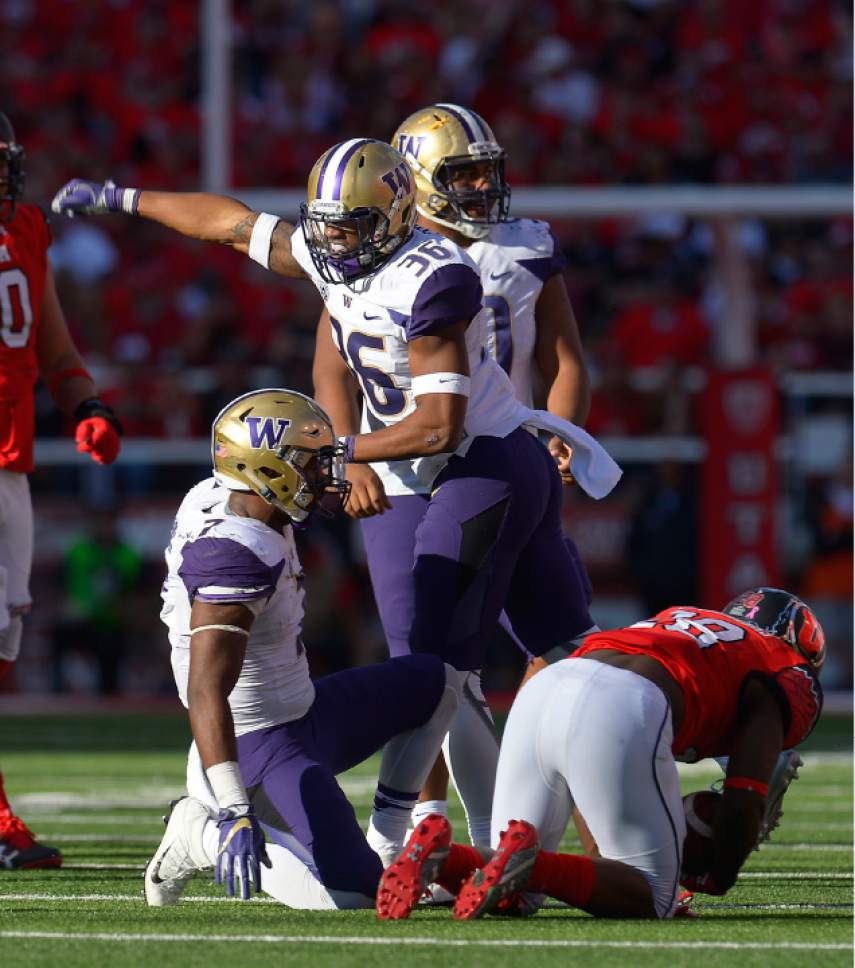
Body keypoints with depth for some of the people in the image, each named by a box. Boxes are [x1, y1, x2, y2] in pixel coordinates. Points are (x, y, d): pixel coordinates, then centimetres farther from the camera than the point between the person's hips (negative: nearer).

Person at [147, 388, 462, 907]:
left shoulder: (220, 495, -2)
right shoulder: (236, 557, -29)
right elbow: (206, 693, -36)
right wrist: (235, 814, -41)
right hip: (261, 747, -10)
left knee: (438, 683, 22)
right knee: (353, 895, -21)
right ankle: (205, 837, -3)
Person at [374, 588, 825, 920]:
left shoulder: (672, 620, 39)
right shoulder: (785, 681, 20)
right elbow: (744, 801, 9)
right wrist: (716, 879, 25)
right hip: (622, 714, -7)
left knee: (515, 896, 18)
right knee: (653, 898, 5)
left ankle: (438, 854, -13)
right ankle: (529, 862, -20)